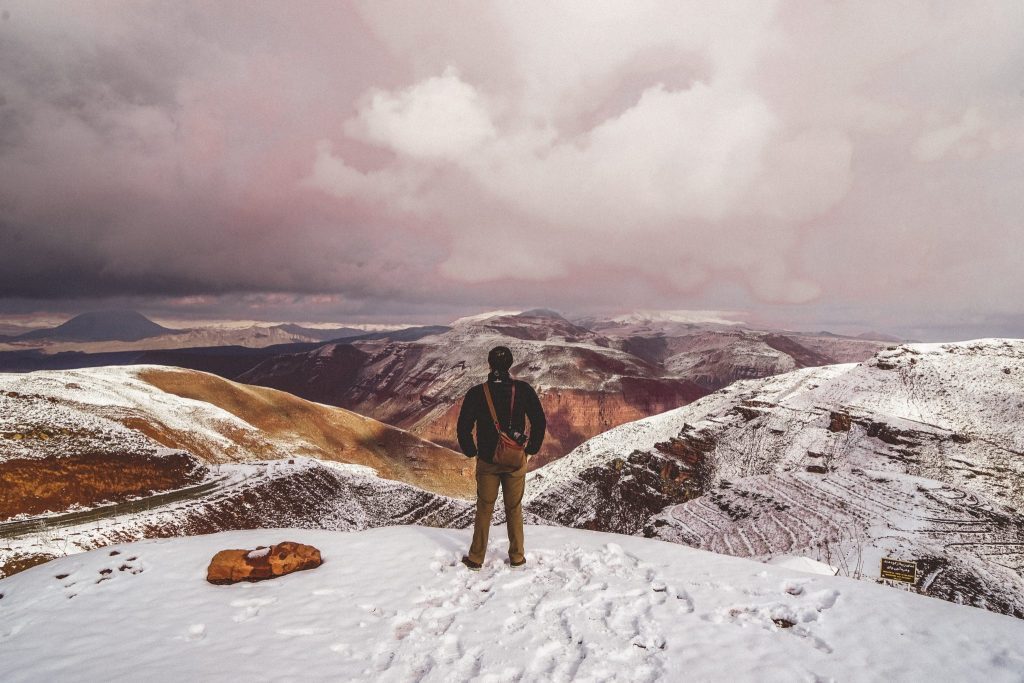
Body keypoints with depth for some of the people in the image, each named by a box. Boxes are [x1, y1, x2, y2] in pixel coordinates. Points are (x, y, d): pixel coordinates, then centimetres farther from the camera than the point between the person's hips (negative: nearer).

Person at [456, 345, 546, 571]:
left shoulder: (476, 393, -9)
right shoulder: (523, 390, -8)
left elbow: (463, 427, -7)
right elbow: (540, 422, -6)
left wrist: (472, 452, 7)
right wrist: (531, 451, 5)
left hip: (487, 461, 0)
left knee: (484, 510, 13)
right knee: (514, 510, 14)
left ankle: (476, 559, 21)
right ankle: (517, 557, 23)